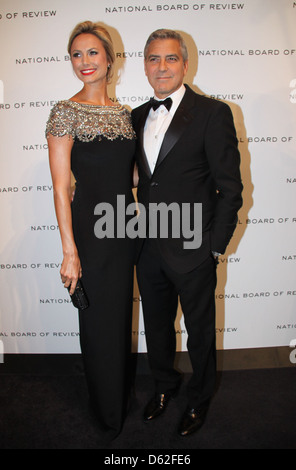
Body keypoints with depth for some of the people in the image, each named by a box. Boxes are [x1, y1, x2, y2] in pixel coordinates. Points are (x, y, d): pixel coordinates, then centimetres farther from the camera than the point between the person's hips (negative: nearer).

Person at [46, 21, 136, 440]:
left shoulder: (124, 114, 10)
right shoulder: (66, 112, -7)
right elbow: (61, 186, -11)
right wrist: (69, 251, -15)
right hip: (89, 228, -5)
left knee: (121, 316, 18)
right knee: (98, 323, 8)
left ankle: (120, 401, 43)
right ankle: (107, 416, 34)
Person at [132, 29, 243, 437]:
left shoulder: (213, 113, -9)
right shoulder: (137, 117, 9)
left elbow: (230, 187, -10)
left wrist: (216, 247, -11)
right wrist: (143, 229, 6)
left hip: (193, 251, -5)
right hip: (150, 249, 5)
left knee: (200, 331, 14)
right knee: (157, 326, 21)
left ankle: (200, 398, 41)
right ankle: (165, 384, 48)